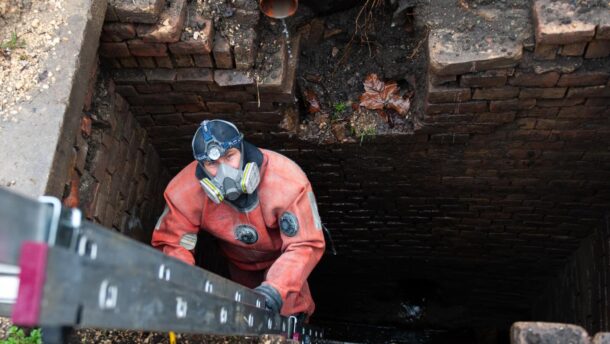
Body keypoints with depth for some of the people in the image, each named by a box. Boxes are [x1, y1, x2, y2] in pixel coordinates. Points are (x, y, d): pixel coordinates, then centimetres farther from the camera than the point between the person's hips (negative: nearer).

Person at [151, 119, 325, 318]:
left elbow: (306, 245, -39)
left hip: (280, 255, -2)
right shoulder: (185, 192, -34)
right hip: (239, 263, 3)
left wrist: (276, 289, -55)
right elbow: (170, 243, -25)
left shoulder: (286, 181, -41)